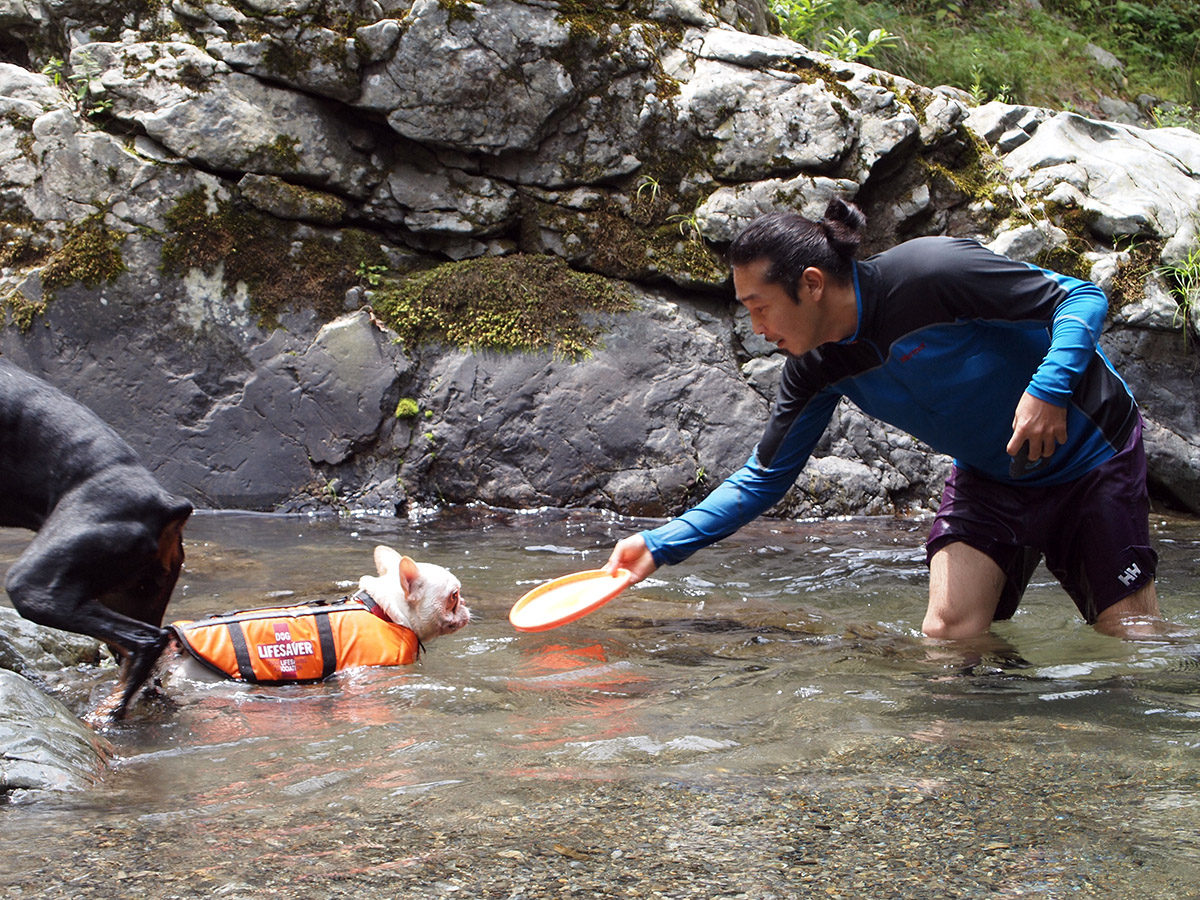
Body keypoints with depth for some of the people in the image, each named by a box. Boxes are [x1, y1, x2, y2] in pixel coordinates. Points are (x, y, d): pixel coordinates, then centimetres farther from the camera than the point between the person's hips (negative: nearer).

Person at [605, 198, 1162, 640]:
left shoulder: (931, 272, -30)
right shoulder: (818, 370, -10)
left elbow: (1083, 298, -23)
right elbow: (764, 477, -2)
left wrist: (1048, 389, -40)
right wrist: (660, 546, -12)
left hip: (1089, 456, -5)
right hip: (989, 478, 5)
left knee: (1132, 636, -5)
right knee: (947, 633, -11)